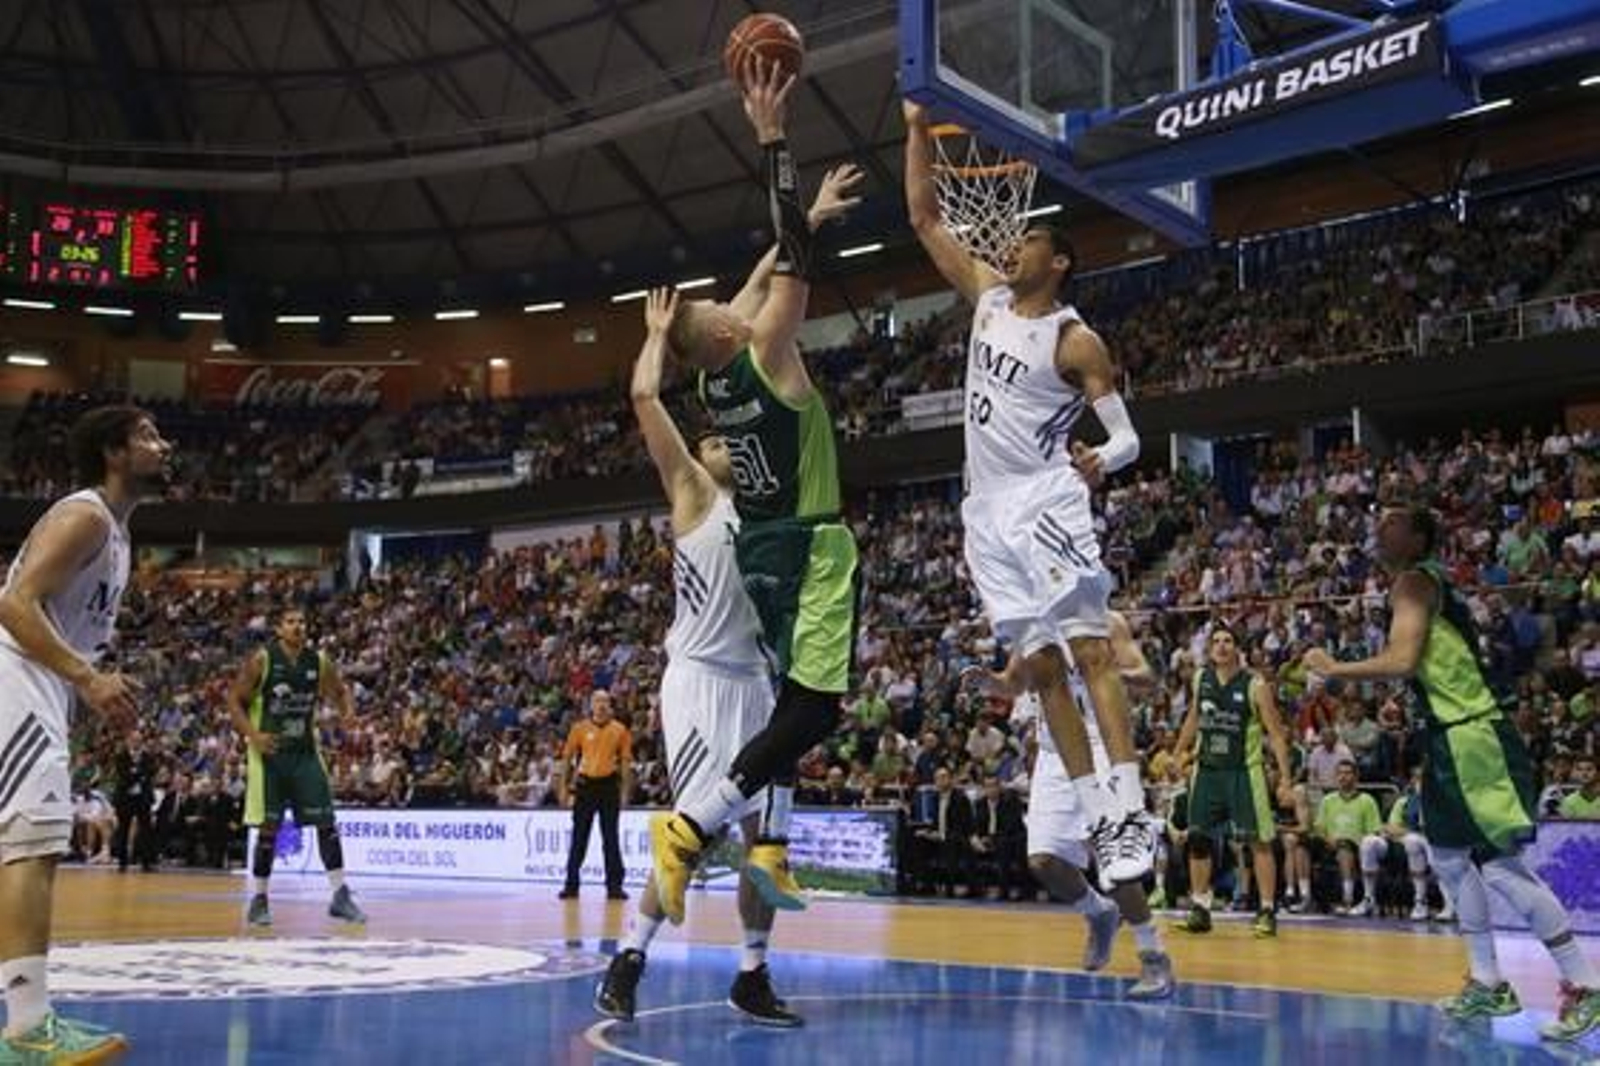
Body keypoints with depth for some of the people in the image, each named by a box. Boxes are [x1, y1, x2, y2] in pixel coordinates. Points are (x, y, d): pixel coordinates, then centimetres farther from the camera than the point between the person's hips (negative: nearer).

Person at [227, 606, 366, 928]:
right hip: (269, 751, -3)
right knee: (269, 828, -1)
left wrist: (346, 709, -5)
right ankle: (258, 899, 12)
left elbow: (340, 690, 17)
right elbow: (234, 700, -5)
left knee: (327, 823, -2)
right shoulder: (262, 660, -9)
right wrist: (253, 735, -19)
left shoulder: (319, 662, 1)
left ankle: (340, 896, 3)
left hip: (306, 752, 3)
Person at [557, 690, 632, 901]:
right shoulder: (580, 728, 4)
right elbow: (567, 758, 7)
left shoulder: (620, 730, 3)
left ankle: (614, 885, 6)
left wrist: (625, 791, -2)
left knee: (611, 838, 2)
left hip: (609, 786, 0)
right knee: (579, 838, 5)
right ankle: (571, 884, 11)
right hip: (584, 785, 0)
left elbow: (626, 761, 4)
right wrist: (564, 788, 3)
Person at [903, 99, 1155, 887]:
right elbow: (923, 218, 15)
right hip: (988, 511, 7)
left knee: (1090, 648, -15)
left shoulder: (1075, 341, -5)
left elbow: (1128, 439, -6)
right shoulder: (988, 295, 12)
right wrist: (918, 128, 8)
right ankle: (1096, 817, 6)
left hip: (1044, 502, -6)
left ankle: (1131, 814, -21)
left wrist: (1101, 460, -29)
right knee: (1039, 667, 3)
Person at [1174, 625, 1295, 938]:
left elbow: (1276, 734, -9)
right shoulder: (1201, 679, 4)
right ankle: (1200, 910, 12)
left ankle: (1267, 911, 2)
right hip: (1207, 769, 5)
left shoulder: (1255, 685, -11)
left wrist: (1285, 780, -15)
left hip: (1244, 770, -5)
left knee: (1259, 840, -5)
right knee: (1197, 839, 3)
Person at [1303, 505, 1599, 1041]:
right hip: (1453, 740, 10)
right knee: (1451, 861, 15)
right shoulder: (1427, 584, 18)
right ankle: (1489, 984, 23)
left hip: (1473, 739, -10)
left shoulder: (1415, 580, -11)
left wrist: (1333, 668, -14)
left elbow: (1402, 660, -23)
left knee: (1501, 865, -10)